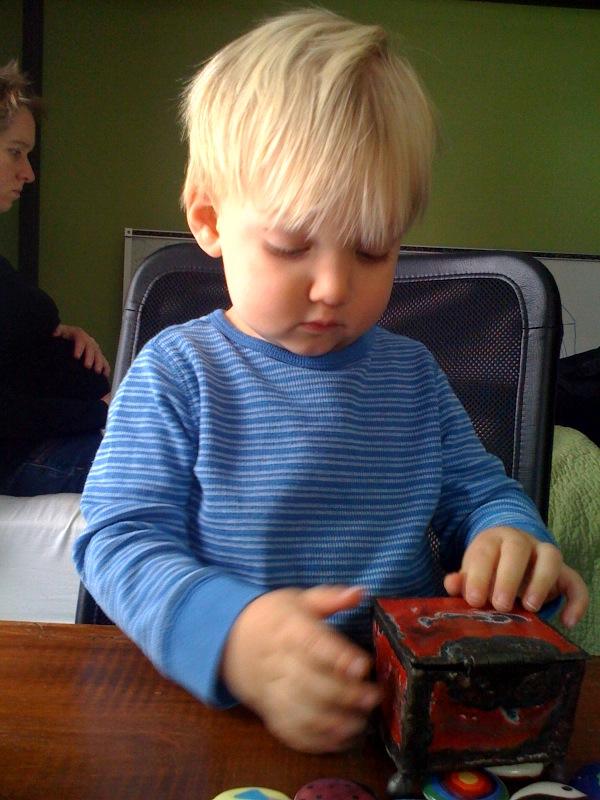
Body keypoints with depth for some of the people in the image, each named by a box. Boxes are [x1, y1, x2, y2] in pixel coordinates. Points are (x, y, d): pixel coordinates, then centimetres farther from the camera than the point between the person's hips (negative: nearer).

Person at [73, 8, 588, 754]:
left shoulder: (412, 373, 9)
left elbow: (480, 493, 16)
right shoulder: (176, 373, -4)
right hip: (216, 698, -5)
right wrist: (228, 633, -28)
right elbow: (120, 539, -9)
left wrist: (510, 538, -9)